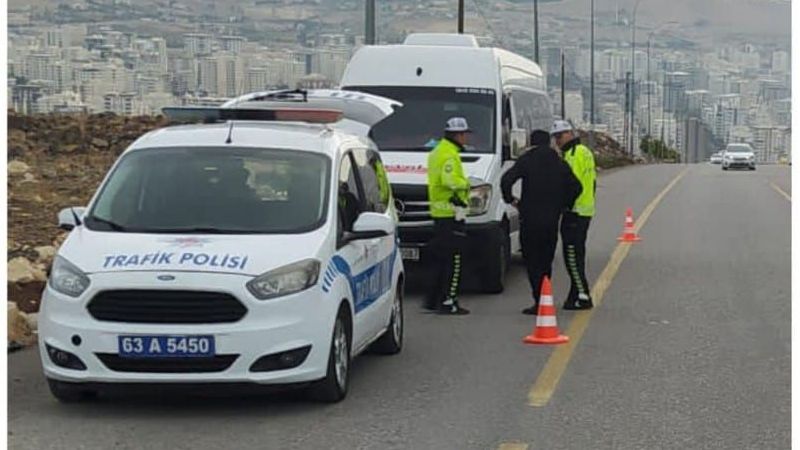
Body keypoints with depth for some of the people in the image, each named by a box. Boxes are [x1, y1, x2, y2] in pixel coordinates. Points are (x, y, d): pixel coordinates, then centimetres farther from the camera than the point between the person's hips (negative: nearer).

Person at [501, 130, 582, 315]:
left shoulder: (526, 160, -4)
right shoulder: (559, 163, 8)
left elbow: (506, 180, -16)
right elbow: (576, 186, 6)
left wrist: (510, 199, -2)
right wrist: (563, 205, 15)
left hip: (530, 218, -4)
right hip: (552, 220, 4)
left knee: (532, 260, 0)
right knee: (546, 261, 15)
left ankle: (539, 301, -11)